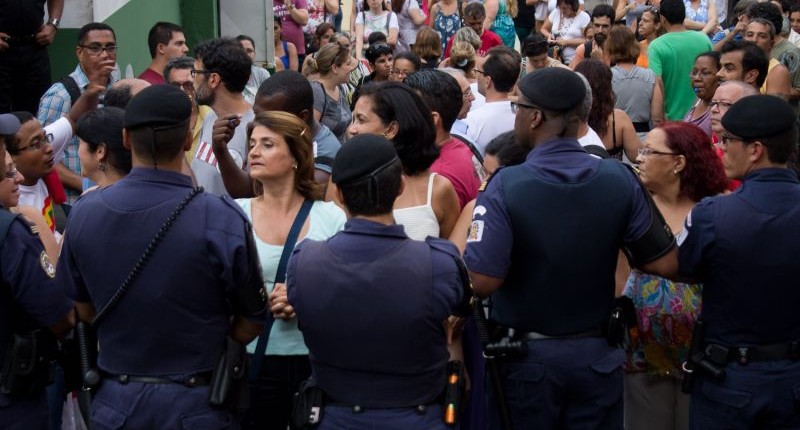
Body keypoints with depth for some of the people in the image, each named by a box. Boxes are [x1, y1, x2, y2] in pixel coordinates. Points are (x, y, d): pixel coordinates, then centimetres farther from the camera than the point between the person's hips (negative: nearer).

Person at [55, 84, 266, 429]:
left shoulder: (84, 212, -9)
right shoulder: (222, 220, -20)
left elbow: (84, 311, 4)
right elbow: (249, 326, -10)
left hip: (115, 399, 3)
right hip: (194, 401, -2)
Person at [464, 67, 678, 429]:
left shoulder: (506, 185, -19)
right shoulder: (619, 179, -9)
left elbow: (481, 282, -24)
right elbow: (665, 263, -5)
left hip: (526, 355, -2)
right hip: (597, 353, 3)